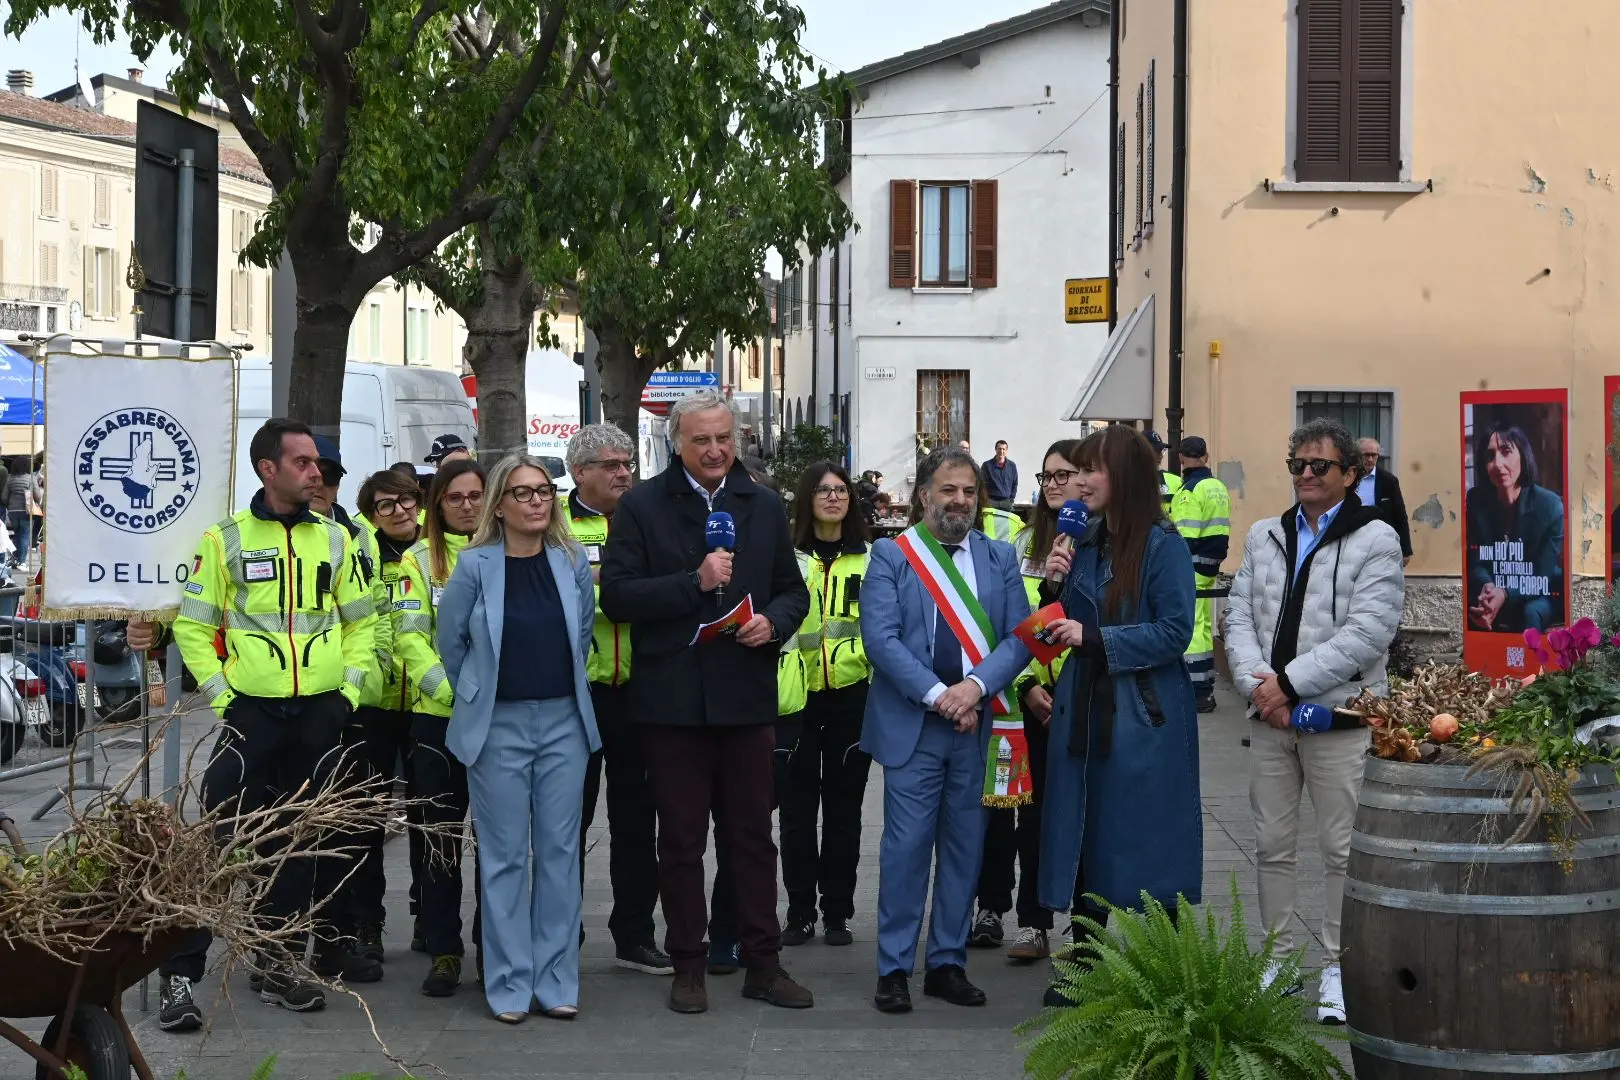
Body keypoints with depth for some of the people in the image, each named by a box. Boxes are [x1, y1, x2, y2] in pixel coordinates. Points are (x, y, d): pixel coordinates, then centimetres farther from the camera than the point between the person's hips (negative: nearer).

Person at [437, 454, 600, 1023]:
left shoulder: (573, 561, 2)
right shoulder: (475, 566, -6)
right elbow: (450, 641, 5)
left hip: (563, 721, 2)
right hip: (497, 726, -2)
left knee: (560, 850, 4)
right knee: (505, 856, 2)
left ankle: (556, 981, 12)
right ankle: (510, 984, 9)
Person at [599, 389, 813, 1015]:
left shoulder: (764, 508, 11)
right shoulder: (642, 507, -1)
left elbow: (793, 590, 15)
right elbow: (616, 595, -9)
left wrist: (774, 623, -6)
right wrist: (695, 582, -18)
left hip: (747, 696, 3)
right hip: (672, 698, -3)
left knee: (753, 835, 8)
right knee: (680, 840, 6)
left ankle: (763, 963, 16)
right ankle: (688, 967, 15)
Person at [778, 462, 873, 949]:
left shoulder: (870, 559, 5)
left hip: (852, 693, 1)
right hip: (796, 694, -1)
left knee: (844, 804, 6)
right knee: (797, 803, 4)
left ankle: (837, 912, 14)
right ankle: (799, 912, 13)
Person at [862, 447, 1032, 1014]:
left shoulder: (999, 557, 9)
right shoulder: (891, 555, 0)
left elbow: (1019, 636, 2)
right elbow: (880, 638, -9)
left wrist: (975, 686, -14)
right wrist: (937, 695, -17)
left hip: (977, 725, 3)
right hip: (911, 726, -3)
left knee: (965, 846, 9)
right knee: (907, 846, -2)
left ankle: (948, 962, 19)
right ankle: (894, 968, 7)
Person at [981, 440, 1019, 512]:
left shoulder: (1012, 465, 9)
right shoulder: (987, 465, 0)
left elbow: (1015, 484, 15)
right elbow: (982, 484, 1)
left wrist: (1012, 499, 6)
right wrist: (986, 499, -5)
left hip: (1006, 501, 3)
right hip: (991, 501, -3)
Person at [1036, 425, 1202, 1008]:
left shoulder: (1163, 546, -11)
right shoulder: (1085, 543, 11)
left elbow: (1175, 631, -16)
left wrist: (1095, 639, -18)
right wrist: (1060, 584, -2)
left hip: (1143, 719, -7)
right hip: (1084, 713, 7)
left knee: (1145, 846, 0)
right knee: (1083, 837, 11)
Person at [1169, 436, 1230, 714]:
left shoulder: (1190, 490, -14)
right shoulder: (1218, 487, 14)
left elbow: (1185, 537, -20)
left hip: (1192, 566, -9)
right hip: (1211, 565, 9)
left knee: (1190, 626, -7)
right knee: (1203, 626, 16)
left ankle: (1197, 693, -8)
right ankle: (1206, 689, 21)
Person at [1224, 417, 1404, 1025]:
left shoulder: (1375, 540, -3)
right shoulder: (1264, 537, 15)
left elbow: (1367, 634, -13)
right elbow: (1239, 617, 9)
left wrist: (1290, 682, -15)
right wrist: (1258, 684, -9)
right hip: (1269, 718, 5)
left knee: (1341, 850, -1)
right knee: (1272, 846, 10)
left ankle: (1338, 969, 8)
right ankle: (1278, 960, 21)